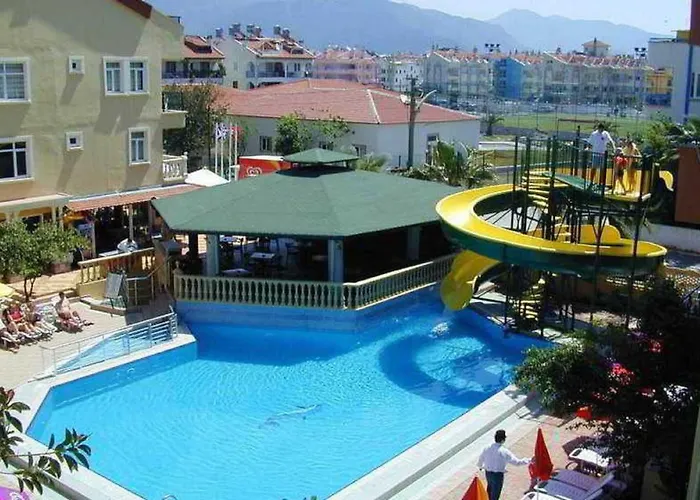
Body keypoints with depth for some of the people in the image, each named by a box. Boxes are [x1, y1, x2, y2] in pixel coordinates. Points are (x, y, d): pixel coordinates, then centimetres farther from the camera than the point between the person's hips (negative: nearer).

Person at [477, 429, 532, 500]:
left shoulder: (487, 448, -7)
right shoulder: (504, 452, -22)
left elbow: (481, 459, 8)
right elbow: (517, 462, -16)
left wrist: (481, 466, 32)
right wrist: (529, 460, -5)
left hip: (488, 473, 5)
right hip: (498, 475, -5)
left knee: (489, 490, 27)